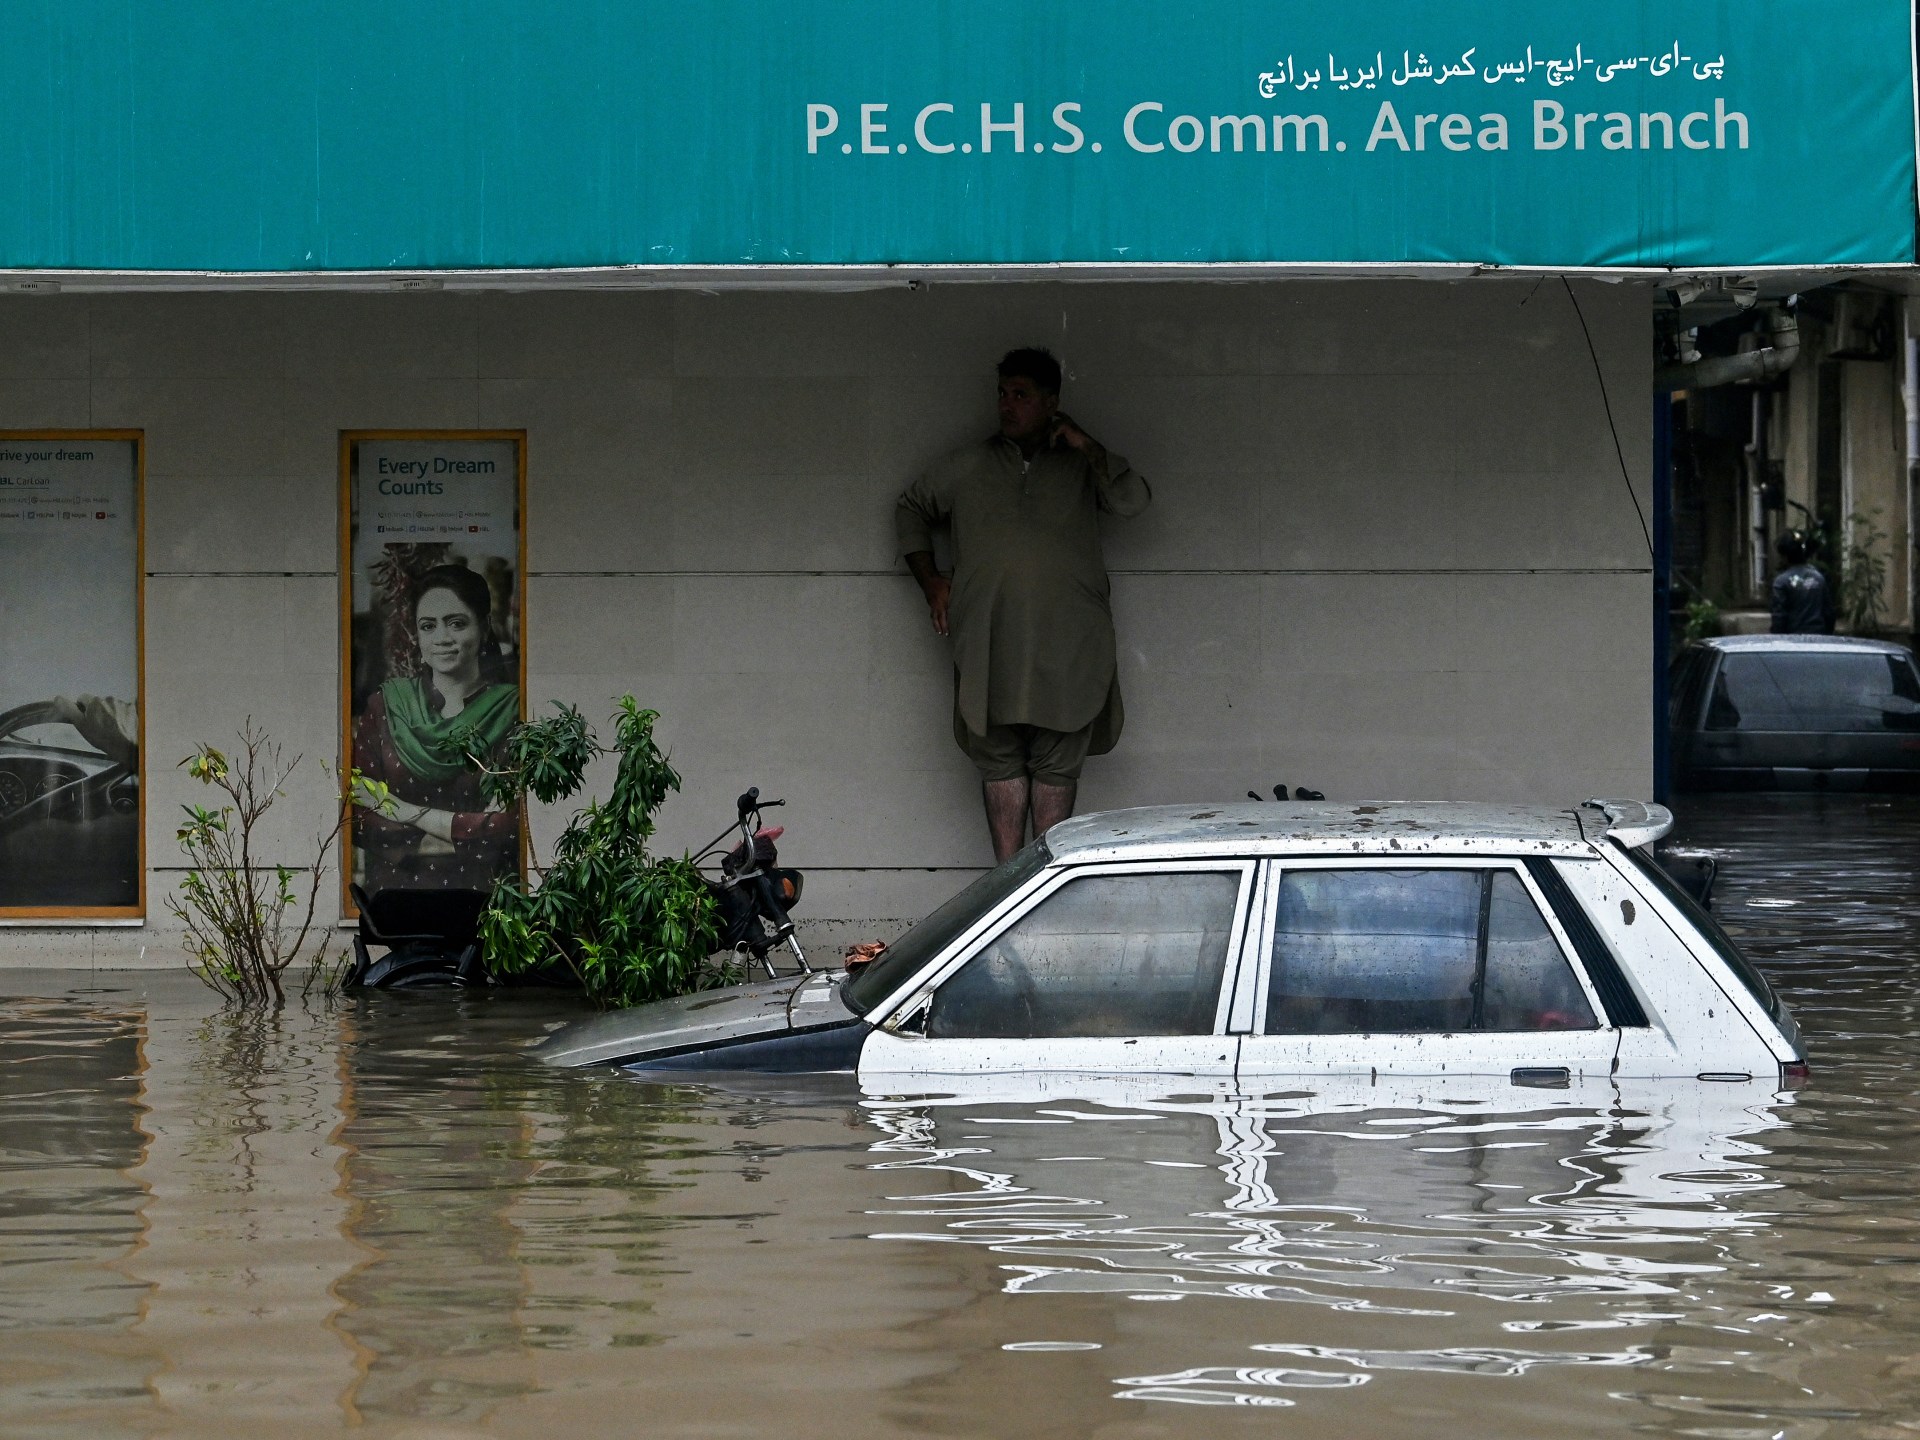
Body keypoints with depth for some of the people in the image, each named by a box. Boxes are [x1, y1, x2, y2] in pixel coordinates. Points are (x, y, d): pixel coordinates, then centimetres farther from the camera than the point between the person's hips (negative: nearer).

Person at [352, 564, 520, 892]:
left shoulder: (512, 709, 1)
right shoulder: (386, 704, 8)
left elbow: (511, 827, -7)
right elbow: (359, 820, 2)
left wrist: (410, 813, -5)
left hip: (482, 892, -4)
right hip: (396, 889, 4)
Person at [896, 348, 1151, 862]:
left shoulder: (1083, 467, 12)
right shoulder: (969, 466, 15)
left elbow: (1133, 500, -3)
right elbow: (911, 507, 26)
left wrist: (1088, 448, -8)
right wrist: (928, 579, 15)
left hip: (1067, 646, -1)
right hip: (990, 643, 1)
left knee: (1057, 764, -2)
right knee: (1000, 759, -1)